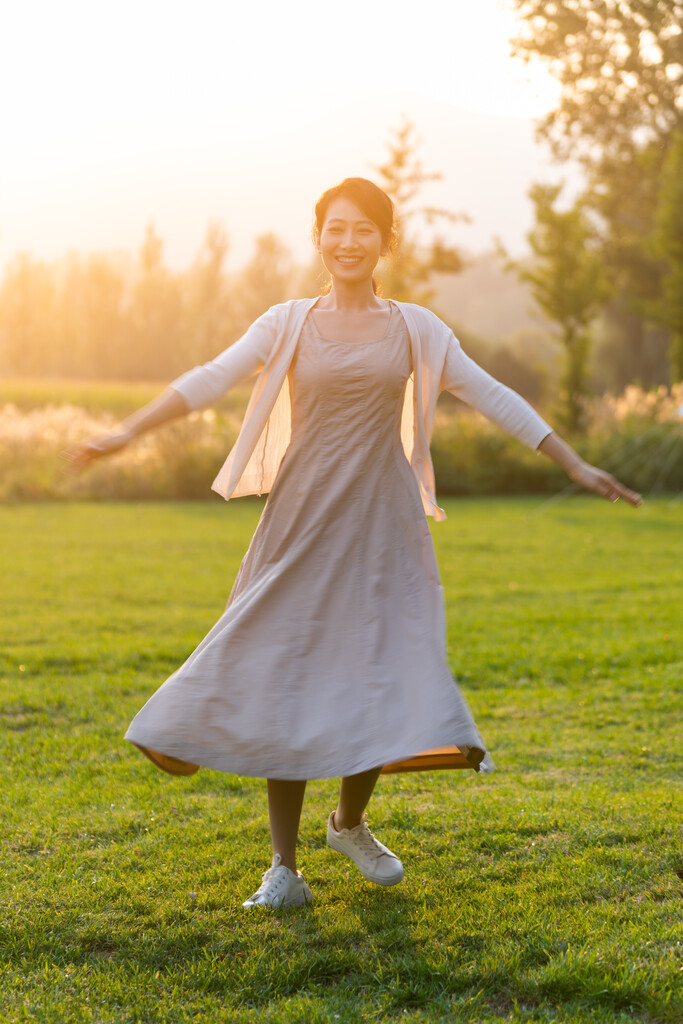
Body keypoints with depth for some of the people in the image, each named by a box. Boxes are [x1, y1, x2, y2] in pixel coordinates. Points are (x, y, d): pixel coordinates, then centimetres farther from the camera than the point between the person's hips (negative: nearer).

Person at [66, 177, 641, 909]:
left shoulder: (416, 330, 7)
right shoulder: (288, 325, 4)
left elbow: (494, 399, 6)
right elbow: (209, 380, -4)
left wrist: (578, 468, 4)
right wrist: (124, 433, -15)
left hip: (382, 527, 1)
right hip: (302, 525, 0)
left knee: (383, 680, -4)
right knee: (284, 681, -2)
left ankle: (350, 822, 24)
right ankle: (283, 864, 8)